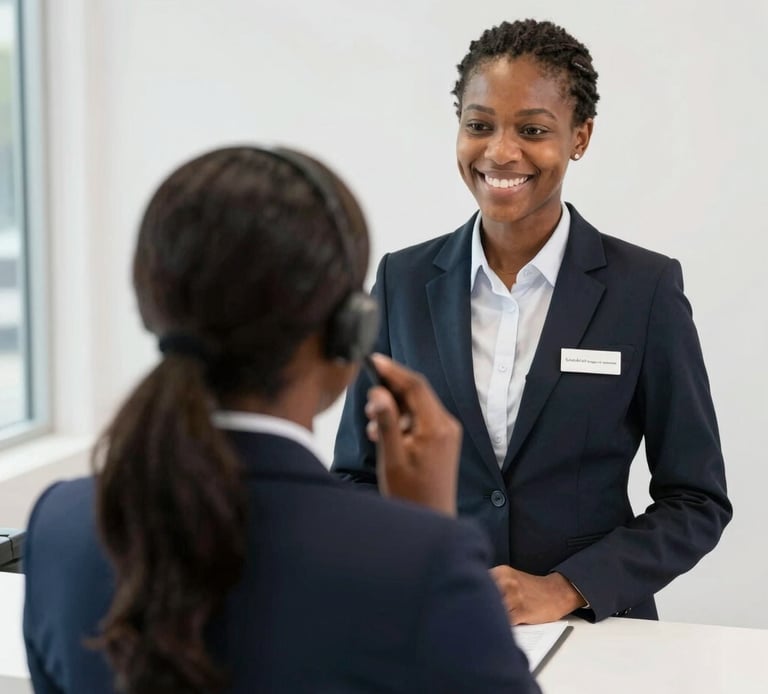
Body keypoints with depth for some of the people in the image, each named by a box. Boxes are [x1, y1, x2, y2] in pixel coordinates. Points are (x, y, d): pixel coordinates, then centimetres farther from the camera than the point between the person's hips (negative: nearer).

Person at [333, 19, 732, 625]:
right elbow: (357, 472, 10)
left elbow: (696, 501, 1)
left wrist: (565, 589, -10)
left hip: (592, 631, -2)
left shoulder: (646, 289, -2)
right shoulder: (403, 281, 4)